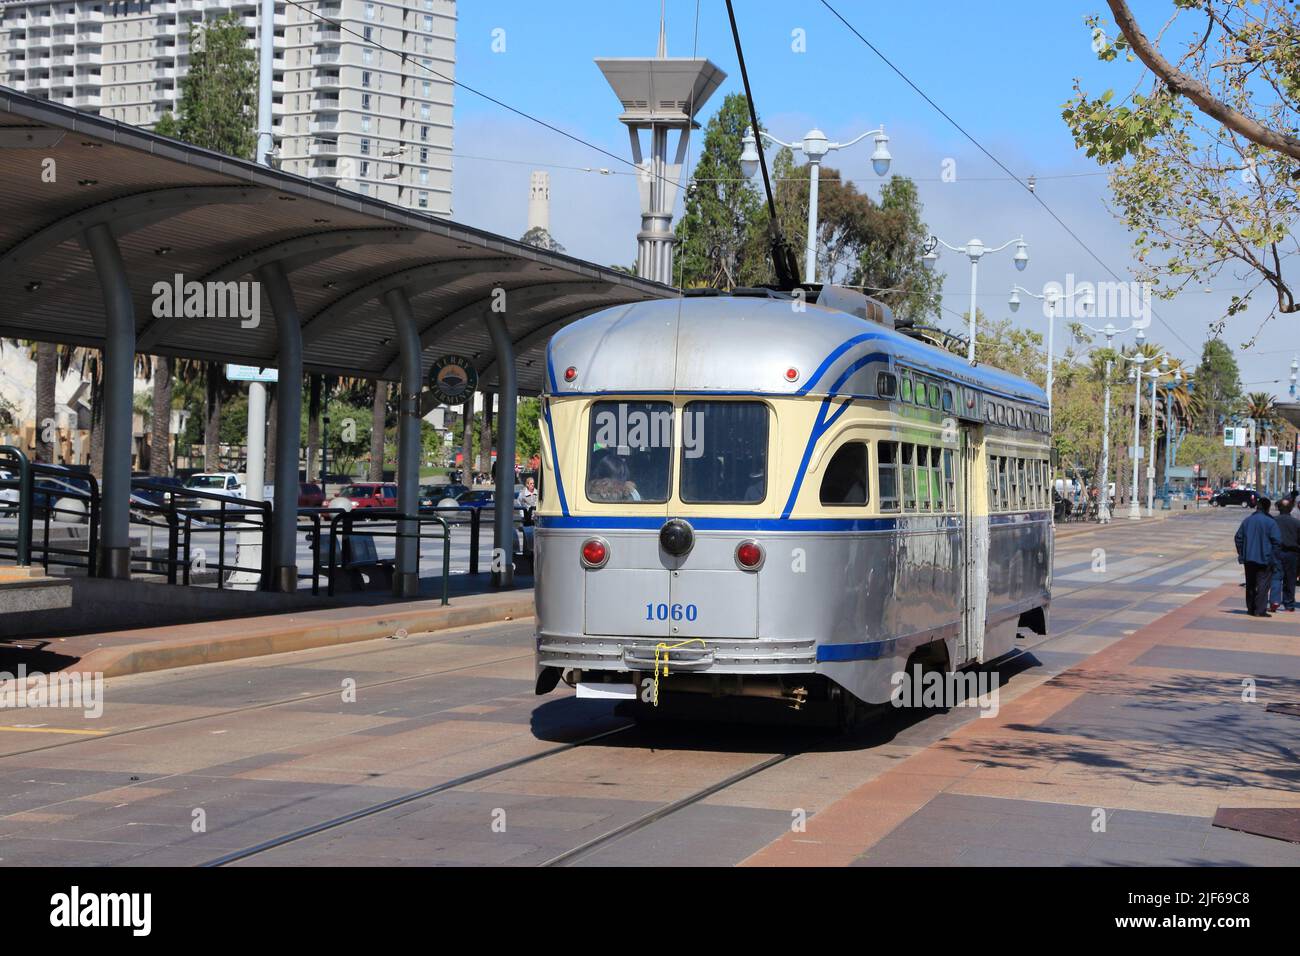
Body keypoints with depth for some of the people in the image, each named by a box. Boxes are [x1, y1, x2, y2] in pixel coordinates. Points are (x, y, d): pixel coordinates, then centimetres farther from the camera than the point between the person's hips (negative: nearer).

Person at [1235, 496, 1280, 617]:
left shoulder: (1247, 521, 6)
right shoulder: (1270, 522, -10)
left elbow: (1238, 538, 9)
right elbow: (1277, 540, -14)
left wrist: (1242, 554, 14)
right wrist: (1272, 556, -2)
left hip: (1249, 558, 5)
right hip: (1264, 559, -5)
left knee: (1250, 584, 14)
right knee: (1263, 584, -1)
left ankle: (1251, 608, 19)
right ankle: (1260, 610, -5)